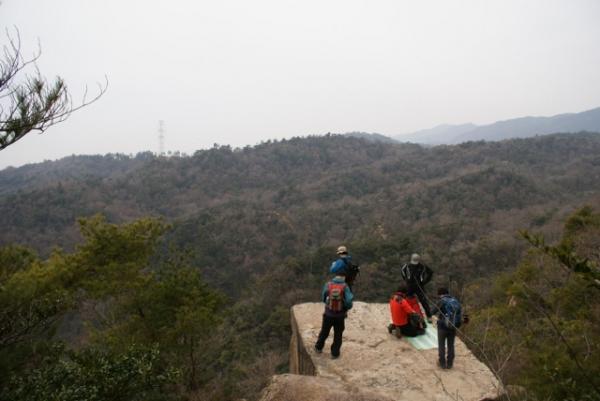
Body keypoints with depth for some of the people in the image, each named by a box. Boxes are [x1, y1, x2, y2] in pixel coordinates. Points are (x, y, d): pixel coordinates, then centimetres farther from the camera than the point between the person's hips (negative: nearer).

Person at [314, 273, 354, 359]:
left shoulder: (328, 285, -11)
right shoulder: (345, 287, -17)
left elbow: (323, 299, 1)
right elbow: (349, 302, -21)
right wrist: (347, 308, 1)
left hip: (328, 315, 2)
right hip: (340, 316, -2)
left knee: (324, 332, 23)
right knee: (338, 335, 18)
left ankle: (319, 347, 41)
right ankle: (335, 353, 27)